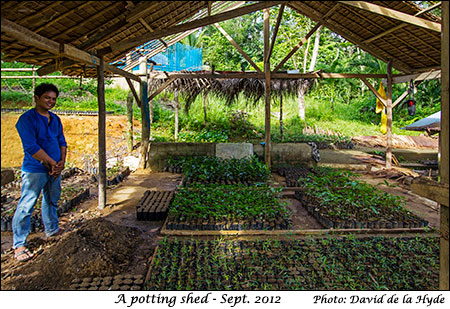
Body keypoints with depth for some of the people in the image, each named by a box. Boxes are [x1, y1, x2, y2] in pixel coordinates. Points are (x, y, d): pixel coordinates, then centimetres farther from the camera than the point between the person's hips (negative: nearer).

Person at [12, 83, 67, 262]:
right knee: (26, 206, -3)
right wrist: (53, 163, -15)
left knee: (52, 201, 21)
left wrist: (62, 162, -3)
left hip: (54, 169, 8)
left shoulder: (55, 119, 11)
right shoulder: (27, 119, -13)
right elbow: (31, 147, -19)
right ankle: (19, 244, 6)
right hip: (35, 170, -7)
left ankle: (52, 230, 38)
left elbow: (62, 142, 13)